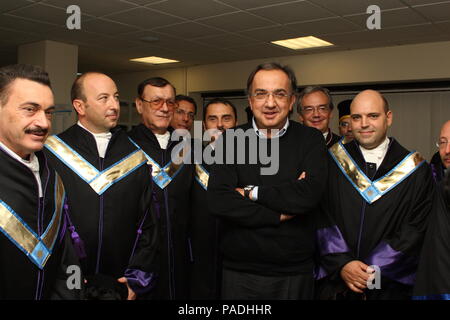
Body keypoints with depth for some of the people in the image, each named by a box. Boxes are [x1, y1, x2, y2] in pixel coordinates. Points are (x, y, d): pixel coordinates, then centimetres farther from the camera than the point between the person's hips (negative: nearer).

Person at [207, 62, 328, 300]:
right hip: (240, 273, 1)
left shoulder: (311, 140, -2)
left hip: (296, 273, 0)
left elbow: (309, 195, -18)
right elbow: (218, 202, -13)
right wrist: (281, 214, -14)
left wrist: (250, 192, -13)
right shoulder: (230, 140, -1)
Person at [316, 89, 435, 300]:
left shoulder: (416, 172, -1)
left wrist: (376, 270, -12)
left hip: (391, 285, 0)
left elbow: (415, 230, -4)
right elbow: (323, 221, -3)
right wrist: (341, 264, -14)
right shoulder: (332, 163, 1)